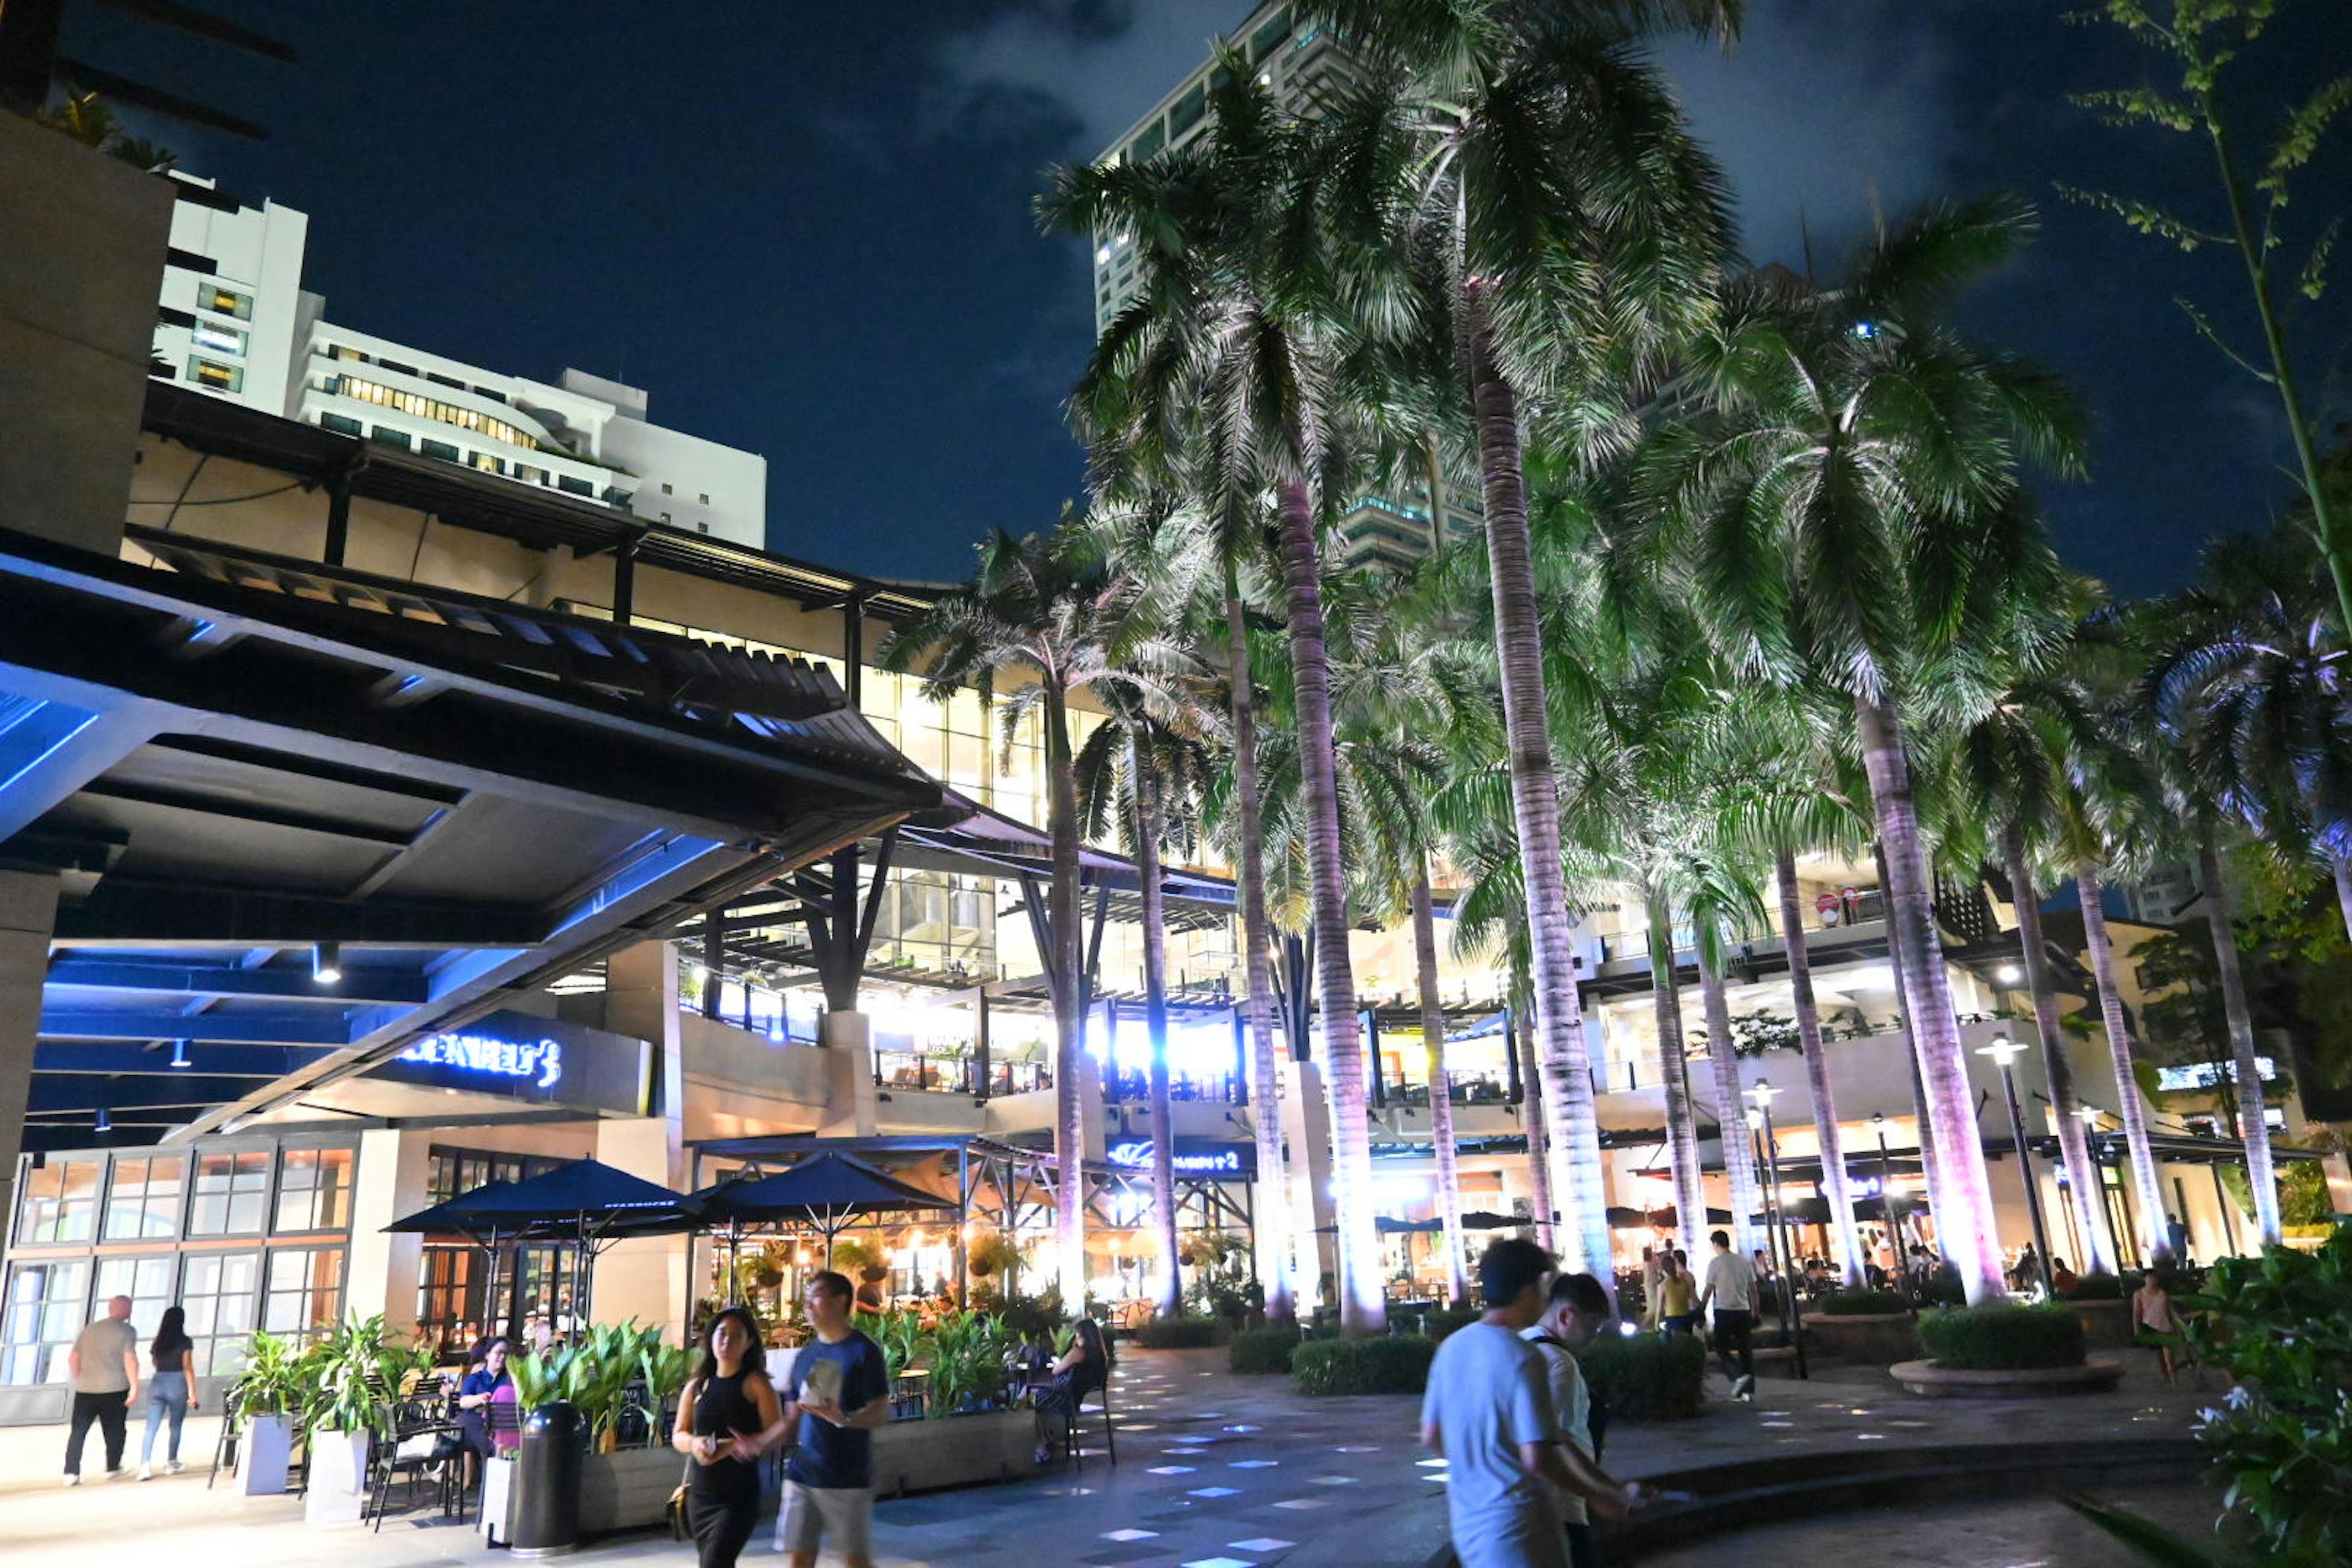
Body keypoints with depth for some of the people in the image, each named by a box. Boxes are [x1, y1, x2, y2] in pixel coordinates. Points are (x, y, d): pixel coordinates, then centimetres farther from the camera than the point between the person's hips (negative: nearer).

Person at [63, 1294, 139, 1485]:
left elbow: (73, 1358, 13)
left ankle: (71, 1473, 1)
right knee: (114, 1431, 10)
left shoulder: (89, 1329, 13)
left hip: (85, 1389, 4)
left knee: (78, 1431, 7)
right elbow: (130, 1358, -13)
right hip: (115, 1389, -4)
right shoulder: (127, 1331, -3)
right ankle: (113, 1468, 16)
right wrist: (134, 1385, -10)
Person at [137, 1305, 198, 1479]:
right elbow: (188, 1368, -9)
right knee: (175, 1427, 13)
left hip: (157, 1384, 3)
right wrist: (192, 1393, -7)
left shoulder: (158, 1342, 8)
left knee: (151, 1428, -2)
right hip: (177, 1384, -3)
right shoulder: (185, 1342, -4)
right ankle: (171, 1463, 22)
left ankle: (145, 1465, -17)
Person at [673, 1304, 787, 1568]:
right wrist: (694, 1444, -12)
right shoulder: (697, 1386, 8)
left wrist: (731, 1446, -24)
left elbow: (777, 1432, -11)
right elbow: (678, 1435, 11)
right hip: (700, 1490, 5)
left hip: (739, 1494, -5)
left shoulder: (755, 1384, -5)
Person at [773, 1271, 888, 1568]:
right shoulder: (806, 1355, 11)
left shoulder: (863, 1351, -7)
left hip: (849, 1478, -5)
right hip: (802, 1474, 6)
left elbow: (881, 1412, -12)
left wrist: (843, 1419, -30)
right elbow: (792, 1417, 14)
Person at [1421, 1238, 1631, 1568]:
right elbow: (1537, 1457, -22)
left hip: (1467, 1521, 7)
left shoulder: (1452, 1347, 4)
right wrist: (1597, 1497, -9)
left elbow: (1430, 1438, 10)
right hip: (1516, 1525, -7)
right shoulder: (1521, 1358, -19)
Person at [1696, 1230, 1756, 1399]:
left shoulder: (1715, 1263, -7)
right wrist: (1755, 1311, 19)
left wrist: (1701, 1311, 2)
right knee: (1746, 1350, 10)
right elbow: (1753, 1289, 11)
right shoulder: (1744, 1261, 7)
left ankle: (1738, 1376, -17)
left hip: (1724, 1311, -5)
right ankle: (1747, 1390, 9)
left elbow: (1708, 1291, -6)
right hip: (1743, 1310, 5)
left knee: (1721, 1349, 5)